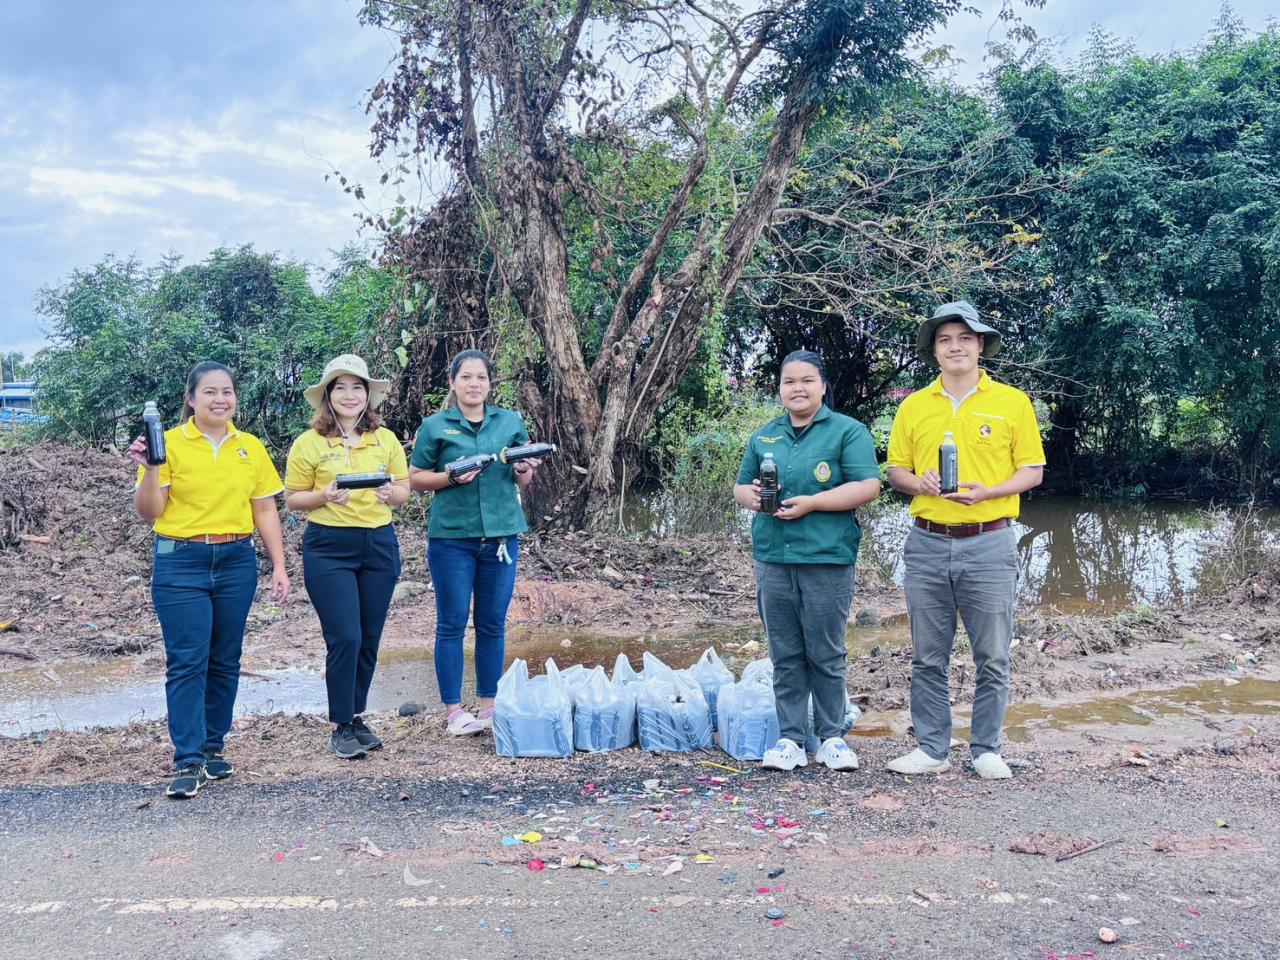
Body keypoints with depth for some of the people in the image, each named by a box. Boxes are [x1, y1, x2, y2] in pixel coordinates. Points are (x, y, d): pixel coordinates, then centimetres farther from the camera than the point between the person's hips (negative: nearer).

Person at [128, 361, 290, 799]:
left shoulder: (251, 447, 6)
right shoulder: (169, 443, -4)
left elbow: (265, 510, 9)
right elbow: (148, 512, -5)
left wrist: (279, 566, 5)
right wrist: (149, 469, -21)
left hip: (237, 561, 3)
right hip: (181, 563, -3)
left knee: (225, 660, 9)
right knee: (187, 662, -5)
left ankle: (213, 747, 21)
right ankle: (189, 762, -1)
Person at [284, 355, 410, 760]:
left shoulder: (386, 439, 6)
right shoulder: (308, 443, -2)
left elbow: (404, 489, 11)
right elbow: (292, 499, 1)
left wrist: (391, 492, -12)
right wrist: (324, 496, -18)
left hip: (380, 545, 4)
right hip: (329, 548, -3)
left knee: (368, 640, 9)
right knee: (344, 639, -9)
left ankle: (357, 718, 25)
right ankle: (341, 727, 6)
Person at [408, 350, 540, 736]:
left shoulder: (511, 422, 8)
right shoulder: (435, 426, 1)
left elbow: (523, 480, 14)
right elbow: (415, 478, 3)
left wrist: (525, 470, -9)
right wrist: (451, 477, -14)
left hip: (501, 534, 3)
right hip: (451, 535, -2)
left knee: (493, 625, 9)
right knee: (452, 624, 3)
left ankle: (489, 705, 21)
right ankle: (453, 710, 13)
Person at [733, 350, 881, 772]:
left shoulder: (848, 432, 0)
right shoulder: (763, 437, 15)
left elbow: (868, 486, -10)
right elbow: (740, 487, 21)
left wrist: (811, 503, -16)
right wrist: (750, 495, -4)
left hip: (827, 559, -4)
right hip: (773, 560, 4)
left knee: (826, 654, 4)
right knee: (785, 655, 9)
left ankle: (832, 737, 16)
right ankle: (789, 739, 16)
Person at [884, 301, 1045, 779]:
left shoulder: (1011, 401, 1)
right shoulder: (914, 406, 8)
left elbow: (1033, 471, 2)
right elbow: (896, 469, 12)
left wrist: (987, 492, -15)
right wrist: (917, 482, -11)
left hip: (989, 545, -2)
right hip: (927, 545, 2)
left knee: (992, 658, 5)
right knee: (927, 658, 8)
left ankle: (986, 750, 19)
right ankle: (931, 749, 19)